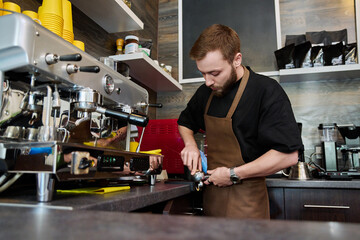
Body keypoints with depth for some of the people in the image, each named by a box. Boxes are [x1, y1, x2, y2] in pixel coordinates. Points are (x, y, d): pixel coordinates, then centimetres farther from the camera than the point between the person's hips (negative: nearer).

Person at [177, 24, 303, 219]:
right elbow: (185, 122, 24)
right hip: (211, 195, 6)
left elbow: (288, 155, -21)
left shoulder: (267, 91, -16)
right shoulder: (206, 92, 5)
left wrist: (234, 174, -18)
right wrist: (190, 144, 2)